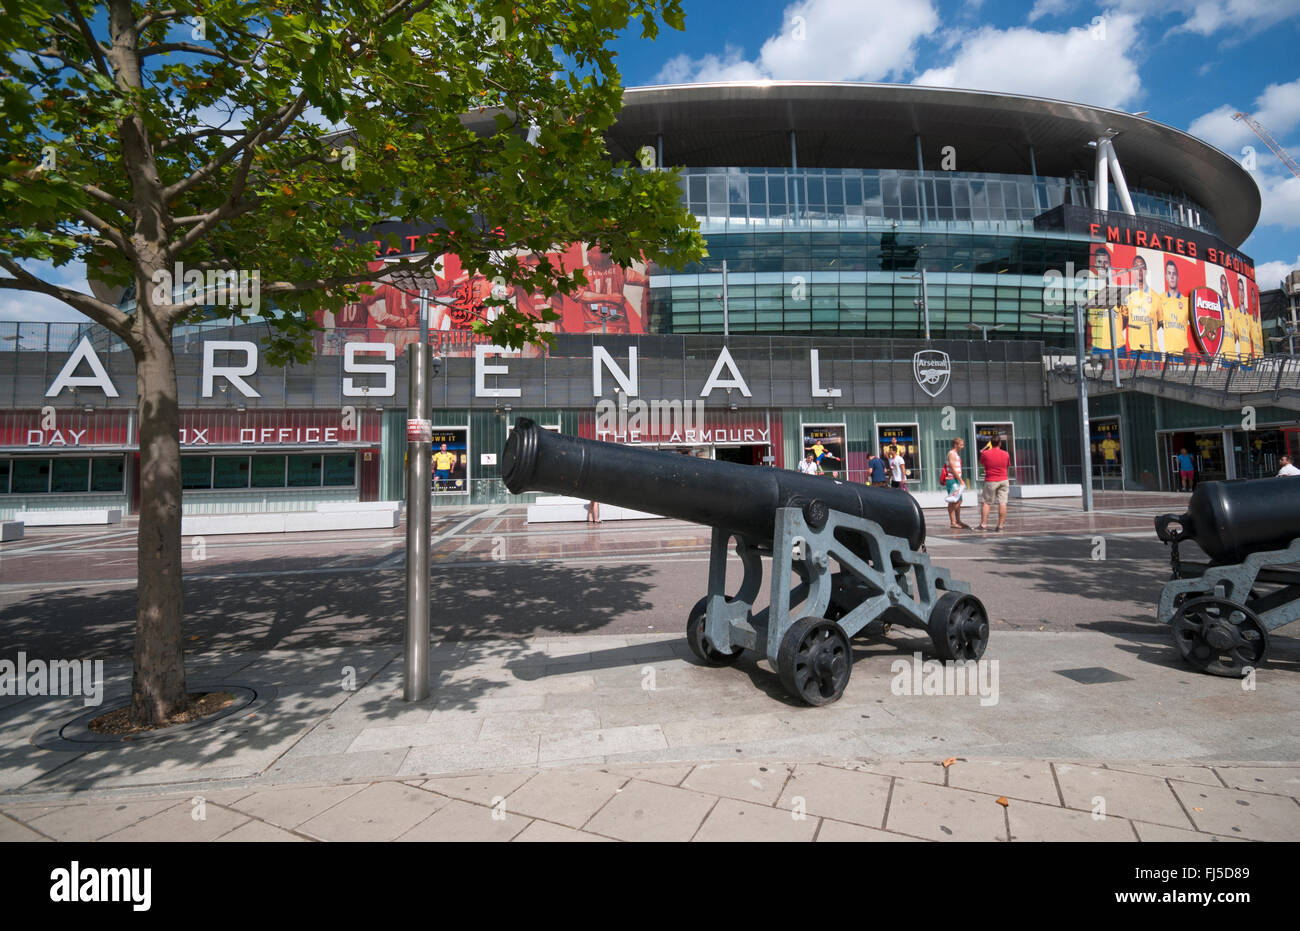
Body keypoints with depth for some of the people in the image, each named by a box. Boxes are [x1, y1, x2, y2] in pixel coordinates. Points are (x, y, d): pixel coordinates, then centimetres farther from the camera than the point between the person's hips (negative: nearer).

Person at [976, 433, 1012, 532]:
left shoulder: (985, 453, -8)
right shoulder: (1006, 454, 0)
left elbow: (982, 464, 10)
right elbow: (1008, 466, 14)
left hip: (990, 481, -2)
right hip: (1004, 480, 2)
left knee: (985, 502, 4)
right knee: (1002, 503, 1)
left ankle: (983, 524, -1)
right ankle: (1000, 526, 0)